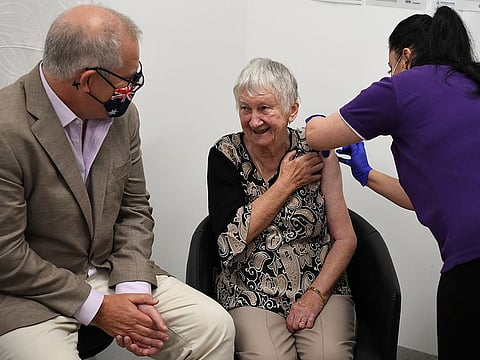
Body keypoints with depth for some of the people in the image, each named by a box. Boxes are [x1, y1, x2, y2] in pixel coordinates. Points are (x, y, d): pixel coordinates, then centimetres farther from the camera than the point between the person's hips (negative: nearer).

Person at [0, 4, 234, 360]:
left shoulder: (122, 114, -1)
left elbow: (134, 208, 7)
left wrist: (134, 290, -8)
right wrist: (96, 308, -16)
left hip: (111, 273, 5)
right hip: (33, 291, -5)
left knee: (215, 327, -7)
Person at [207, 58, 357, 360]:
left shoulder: (316, 152, 0)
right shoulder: (226, 156, -2)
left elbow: (345, 239, 1)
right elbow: (232, 237, -12)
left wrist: (315, 294, -12)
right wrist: (287, 184, -9)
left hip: (321, 287, 1)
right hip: (252, 296, 0)